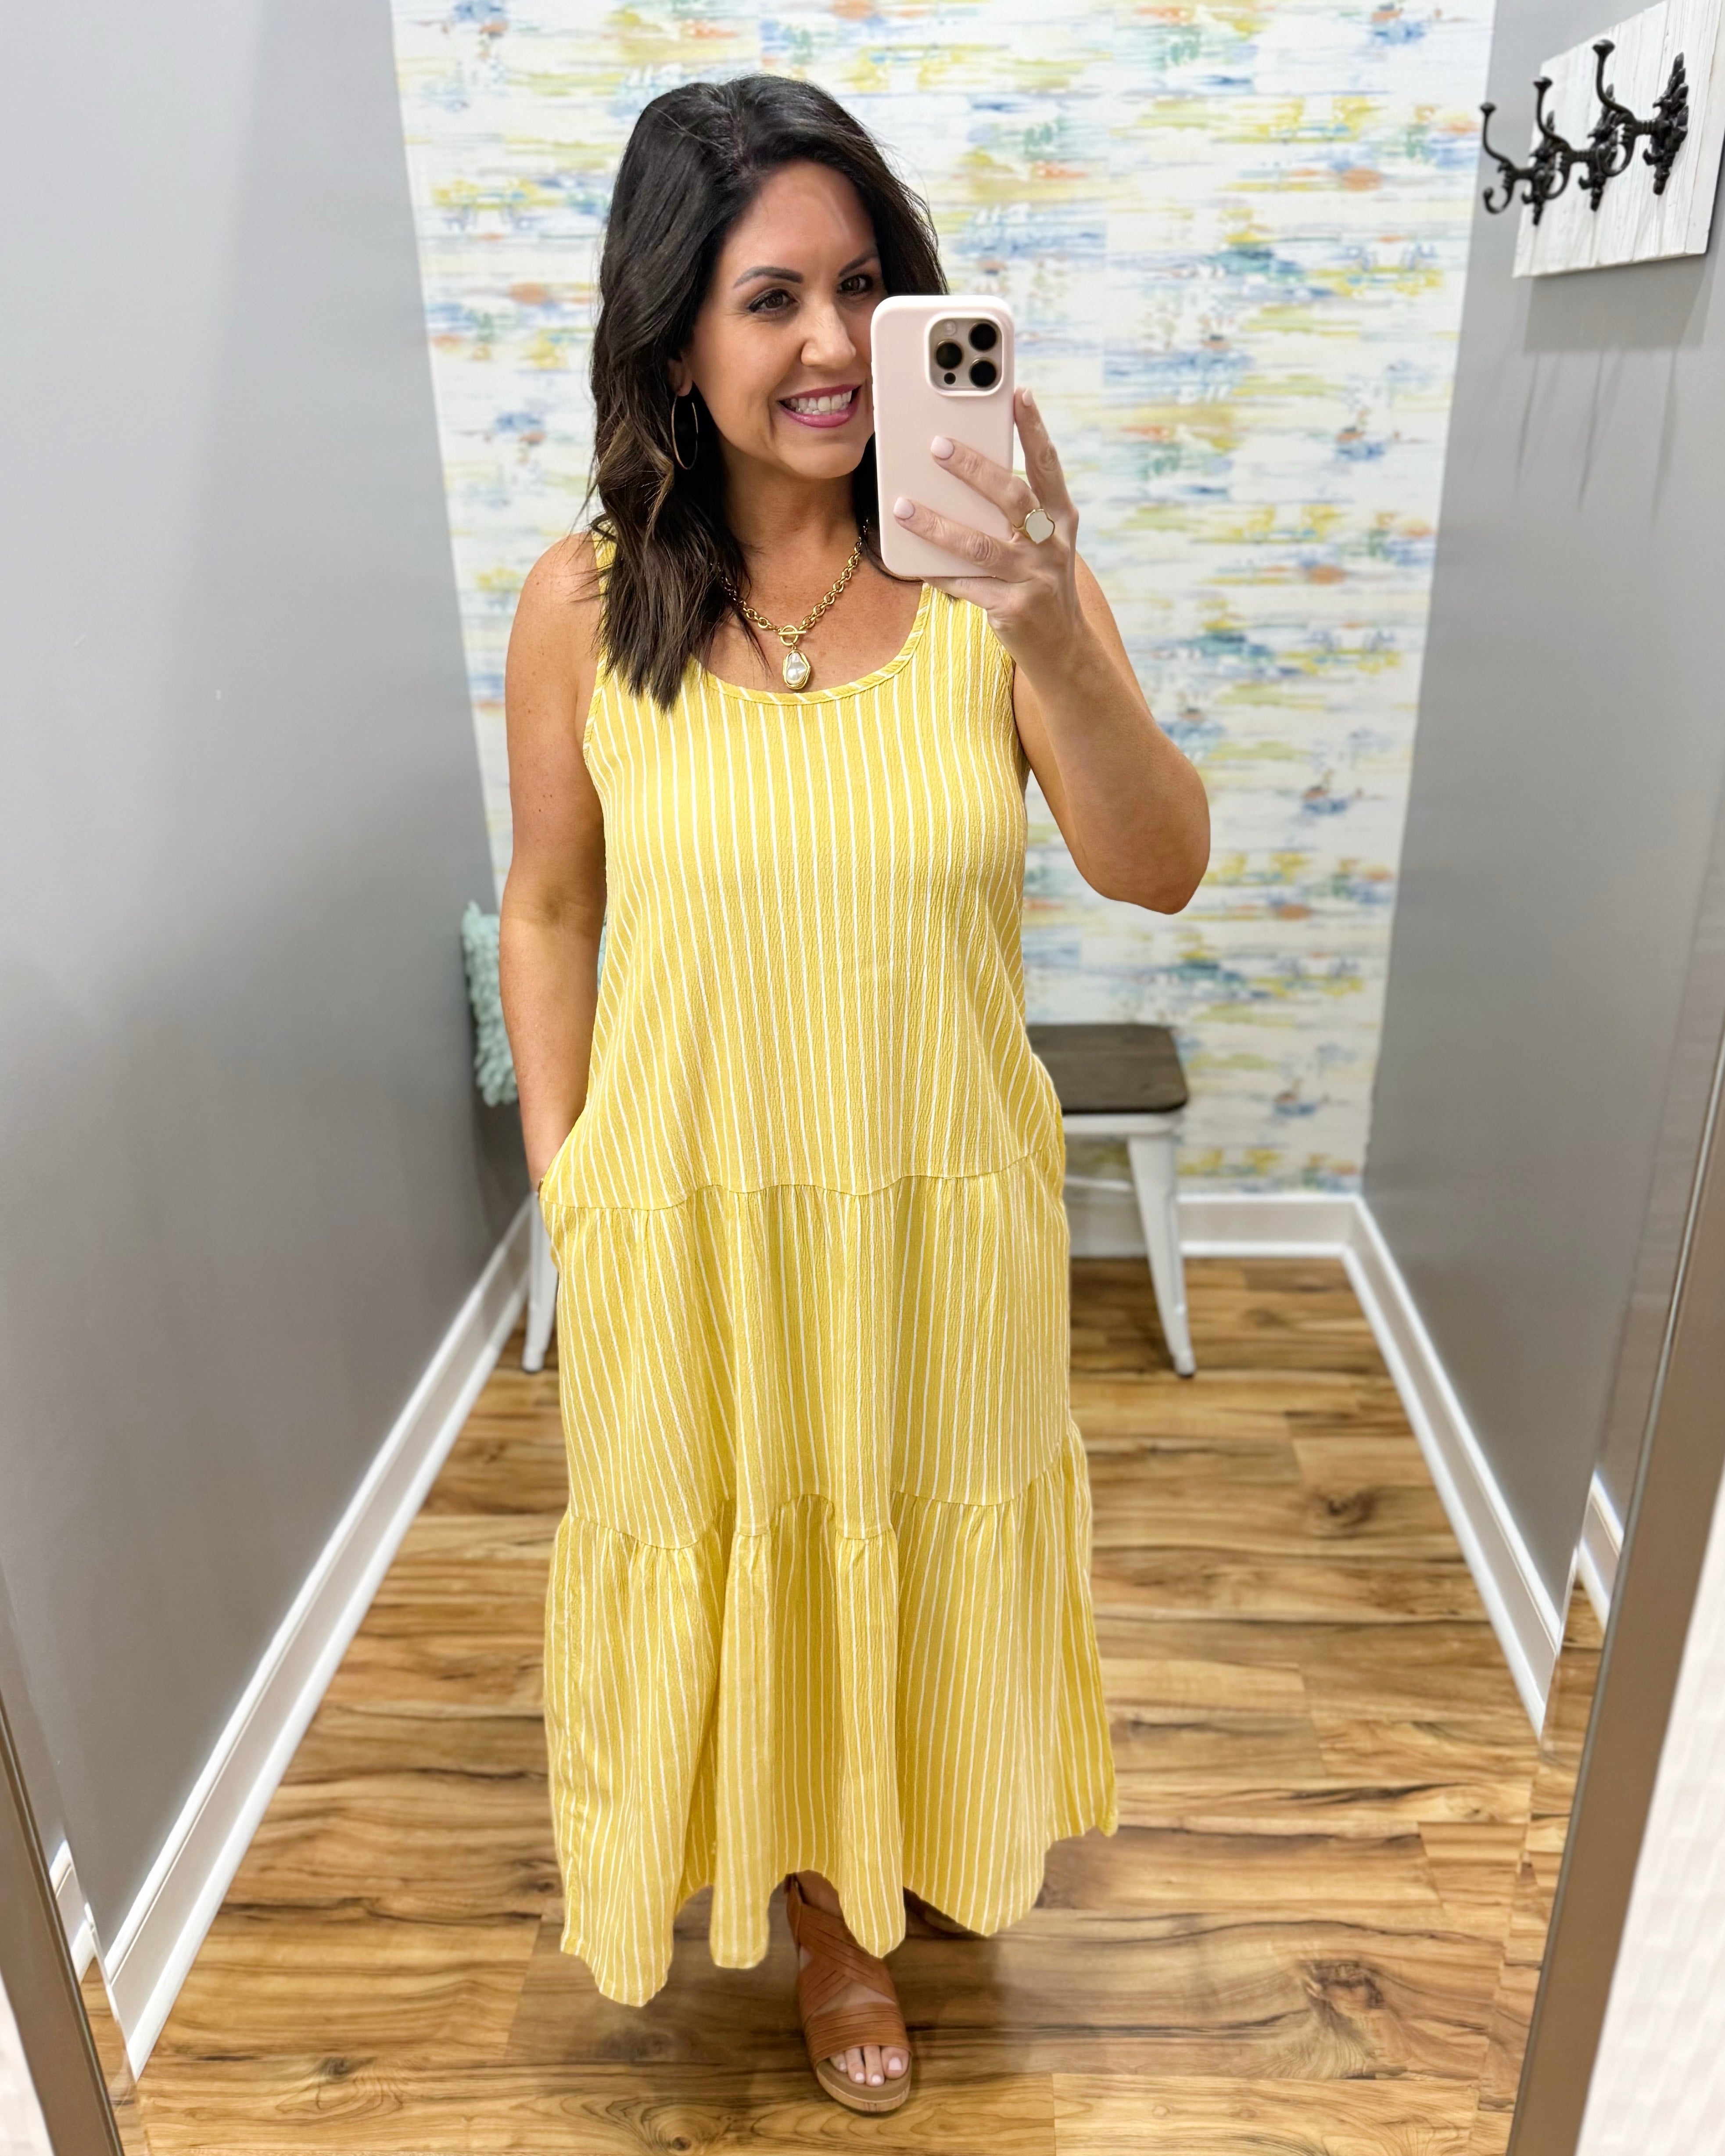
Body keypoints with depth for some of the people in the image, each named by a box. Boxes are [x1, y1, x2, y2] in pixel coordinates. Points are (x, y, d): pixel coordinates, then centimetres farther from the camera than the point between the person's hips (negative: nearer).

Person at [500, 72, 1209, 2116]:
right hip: (696, 1215, 0)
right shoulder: (586, 603, -9)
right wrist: (561, 1190, 0)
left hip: (943, 1203, 1)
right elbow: (550, 909, 0)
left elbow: (1161, 870, -16)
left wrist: (1050, 637, -32)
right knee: (744, 1561, 19)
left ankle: (920, 1831, 59)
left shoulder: (992, 566, -10)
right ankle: (825, 1905, 51)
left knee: (923, 1545, 24)